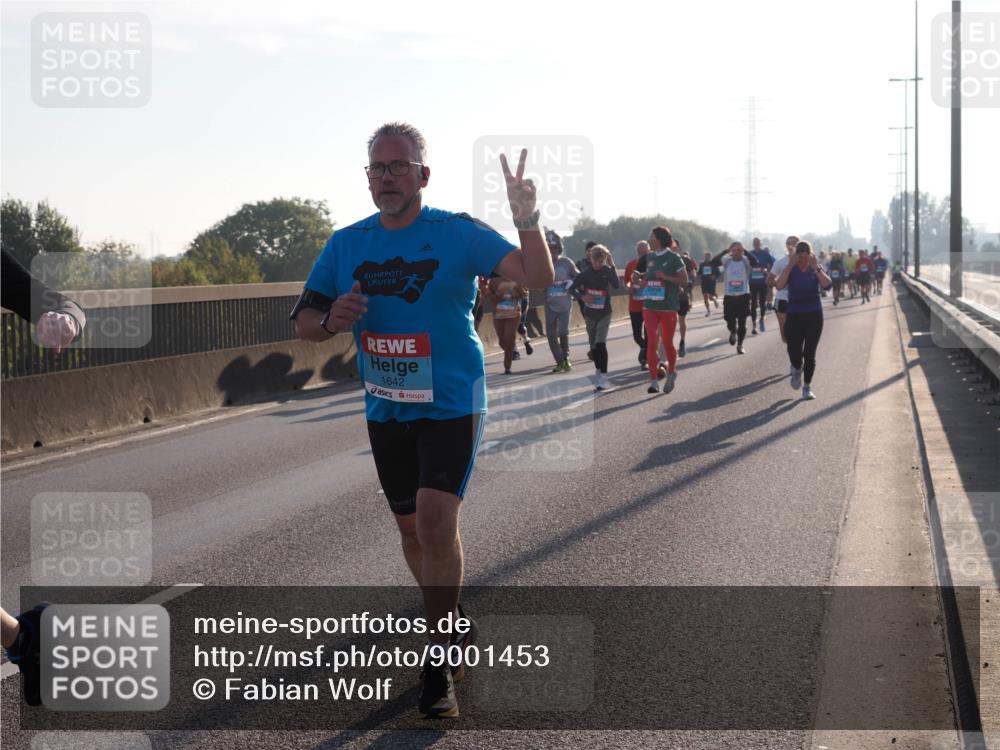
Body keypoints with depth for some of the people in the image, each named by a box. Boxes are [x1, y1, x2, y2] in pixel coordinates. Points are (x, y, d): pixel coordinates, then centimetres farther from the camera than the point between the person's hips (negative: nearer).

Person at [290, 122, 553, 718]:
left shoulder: (458, 233, -10)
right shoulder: (346, 244, 2)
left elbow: (539, 279, -17)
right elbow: (304, 321, 7)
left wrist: (527, 219, -34)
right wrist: (329, 321, -17)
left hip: (452, 404, -5)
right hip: (386, 409, 5)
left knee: (436, 518, -20)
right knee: (412, 526, 15)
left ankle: (439, 662, -9)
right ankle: (453, 624, 39)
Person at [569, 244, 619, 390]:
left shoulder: (607, 271, -8)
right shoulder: (585, 273, -5)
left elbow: (617, 285, -24)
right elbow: (571, 288, -1)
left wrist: (611, 265, -27)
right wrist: (582, 296, -20)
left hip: (604, 314, -3)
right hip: (590, 314, 3)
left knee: (601, 343, -18)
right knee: (594, 345, 14)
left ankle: (603, 376, -19)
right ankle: (598, 371, 34)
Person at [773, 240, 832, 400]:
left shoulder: (817, 269, 2)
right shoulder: (790, 270, 0)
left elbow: (827, 285, -16)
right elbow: (779, 286, -18)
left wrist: (815, 268, -21)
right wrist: (790, 265, -20)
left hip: (814, 315, 0)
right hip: (794, 315, 0)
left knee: (809, 353, -1)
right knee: (794, 352, -10)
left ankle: (807, 387, 12)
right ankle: (797, 369, 26)